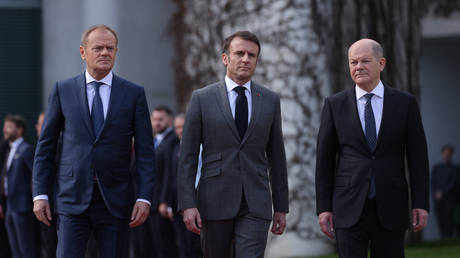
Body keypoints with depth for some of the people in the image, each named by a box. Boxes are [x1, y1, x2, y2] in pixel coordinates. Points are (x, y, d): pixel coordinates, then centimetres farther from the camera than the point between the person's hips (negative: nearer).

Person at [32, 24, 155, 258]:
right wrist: (40, 194, 1)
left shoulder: (134, 94, 6)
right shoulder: (63, 91, 7)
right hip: (73, 199, -1)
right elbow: (45, 146, 8)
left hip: (115, 201, 1)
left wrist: (144, 198, -6)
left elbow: (145, 151, 4)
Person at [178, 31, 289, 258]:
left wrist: (281, 206, 11)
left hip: (255, 205, 1)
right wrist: (188, 204, -8)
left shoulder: (270, 100, 9)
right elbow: (187, 156, 0)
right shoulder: (202, 98, 2)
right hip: (215, 202, 0)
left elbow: (276, 156, 13)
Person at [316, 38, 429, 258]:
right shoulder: (335, 105, 5)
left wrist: (421, 204, -2)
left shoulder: (405, 103, 4)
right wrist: (323, 207, 1)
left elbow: (418, 157, 4)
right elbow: (324, 159, 6)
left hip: (390, 209, 1)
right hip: (350, 209, -1)